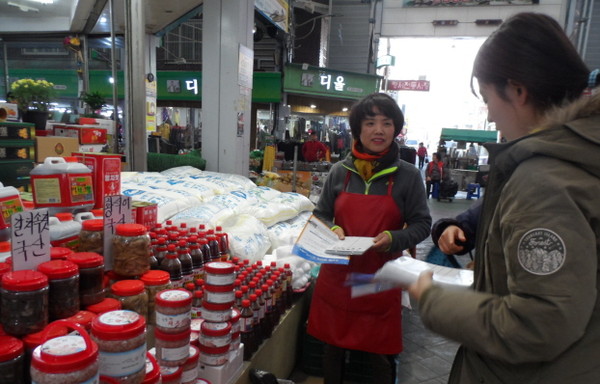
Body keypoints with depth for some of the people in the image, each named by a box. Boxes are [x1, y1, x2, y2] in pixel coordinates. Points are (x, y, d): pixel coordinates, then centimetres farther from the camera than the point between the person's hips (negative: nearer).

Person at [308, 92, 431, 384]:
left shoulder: (408, 175, -6)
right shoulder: (340, 171, 0)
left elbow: (422, 224, 0)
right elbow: (320, 215, 10)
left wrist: (393, 239, -19)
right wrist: (332, 230, -11)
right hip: (337, 275, 2)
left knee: (380, 357, 11)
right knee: (332, 347, 17)